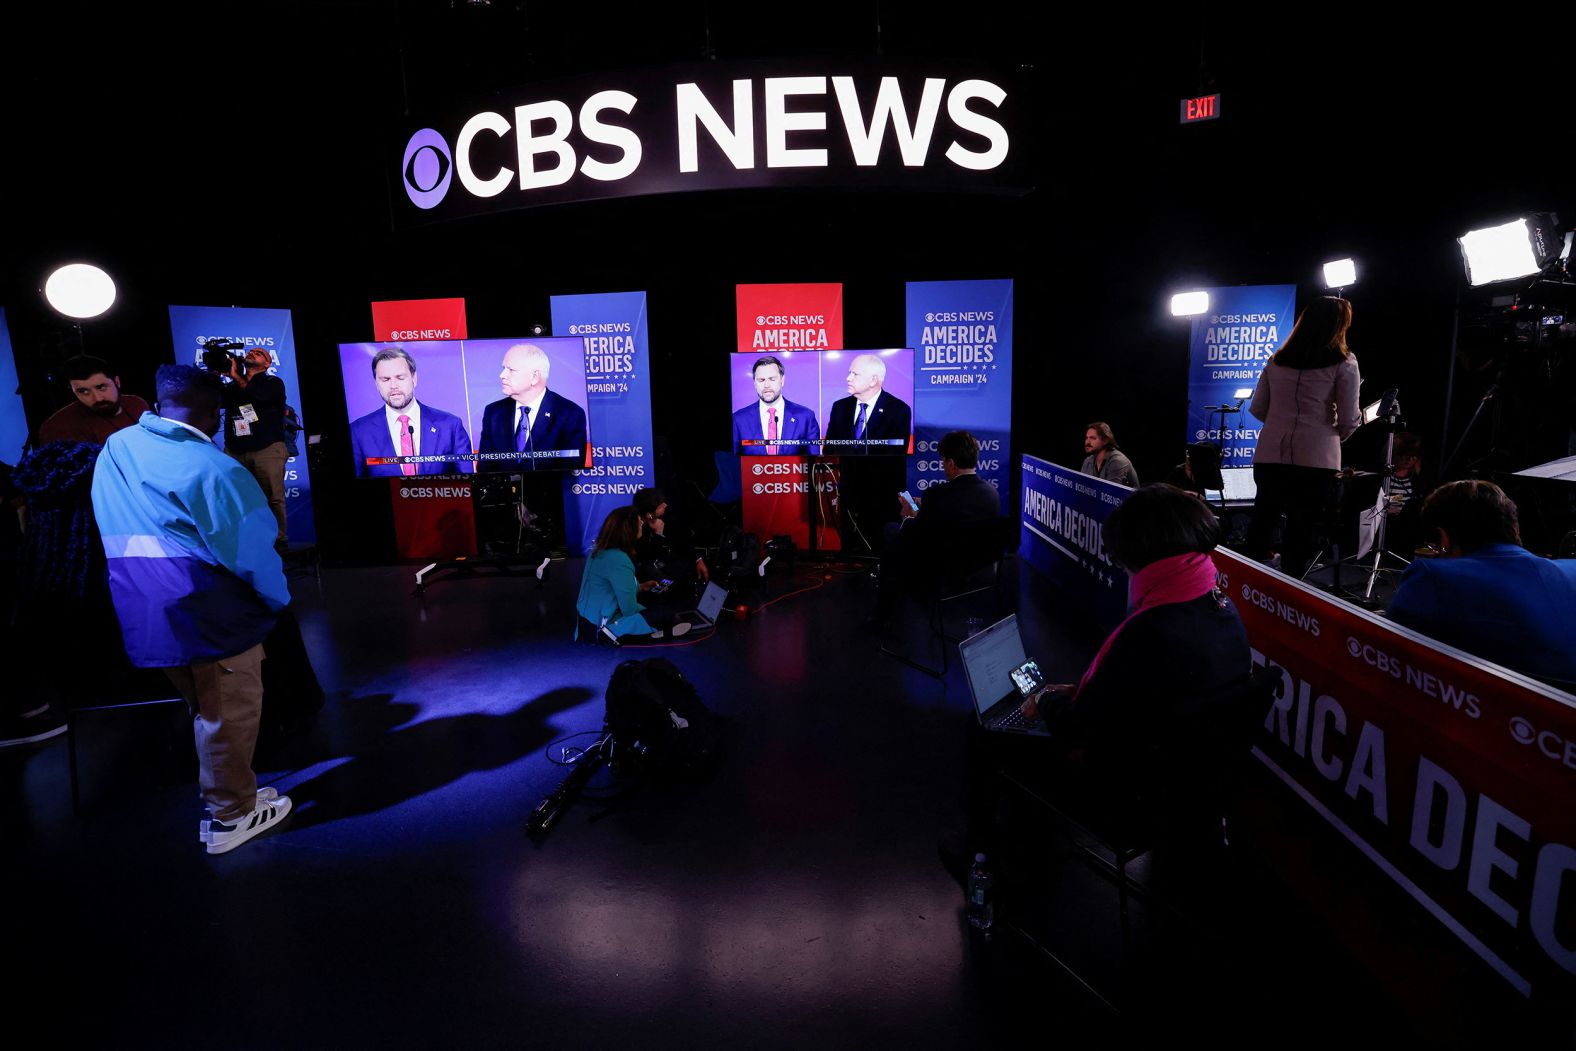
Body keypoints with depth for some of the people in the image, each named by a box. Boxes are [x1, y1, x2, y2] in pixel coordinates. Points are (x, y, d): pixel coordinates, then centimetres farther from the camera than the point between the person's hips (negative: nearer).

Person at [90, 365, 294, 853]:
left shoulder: (114, 449, 4)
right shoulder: (214, 468, -19)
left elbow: (118, 537, 12)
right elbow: (253, 550, -16)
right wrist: (278, 600, 0)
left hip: (142, 613, 8)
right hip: (211, 613, -7)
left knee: (207, 708, 22)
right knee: (230, 713, 8)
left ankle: (231, 793, 35)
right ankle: (232, 815, 21)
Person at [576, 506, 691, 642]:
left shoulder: (600, 550, 5)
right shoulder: (619, 559, -24)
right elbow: (629, 609, -21)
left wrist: (639, 587, 25)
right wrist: (648, 612, -1)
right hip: (603, 627, -10)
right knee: (669, 615, -9)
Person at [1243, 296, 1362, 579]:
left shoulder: (1277, 360, 12)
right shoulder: (1343, 363, 1)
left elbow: (1257, 409, 15)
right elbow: (1349, 420, -2)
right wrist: (1337, 436, 18)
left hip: (1269, 456, 4)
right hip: (1315, 459, -3)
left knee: (1261, 525, 13)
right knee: (1299, 533, 3)